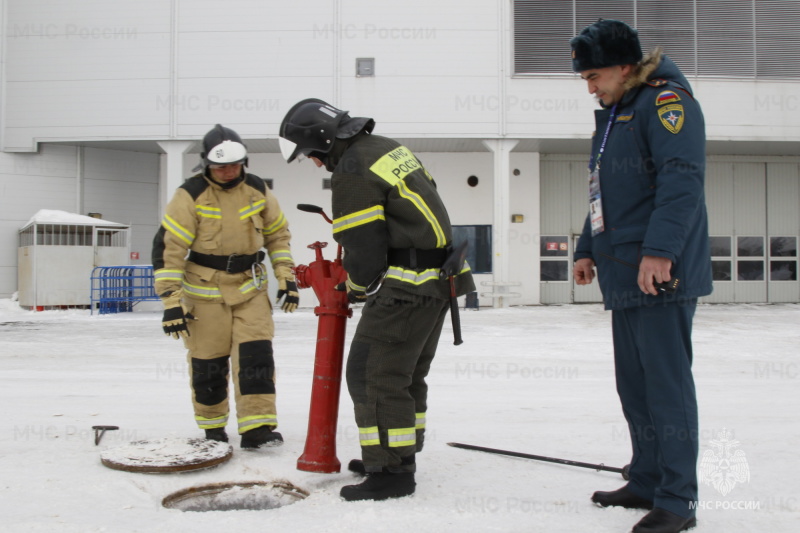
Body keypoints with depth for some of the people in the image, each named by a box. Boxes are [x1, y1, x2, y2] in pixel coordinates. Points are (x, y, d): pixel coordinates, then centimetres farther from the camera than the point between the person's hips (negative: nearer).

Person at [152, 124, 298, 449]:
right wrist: (171, 302, -18)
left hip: (250, 289, 3)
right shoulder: (191, 195, -14)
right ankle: (212, 427, 24)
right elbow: (167, 248, -14)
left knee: (256, 354, -8)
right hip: (204, 291, -3)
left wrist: (286, 277, 5)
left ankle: (257, 428, -4)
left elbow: (278, 234, 12)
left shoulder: (258, 190, -1)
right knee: (208, 364, 4)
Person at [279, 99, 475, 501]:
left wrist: (357, 286, 5)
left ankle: (391, 472, 2)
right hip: (438, 280, 10)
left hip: (405, 289, -10)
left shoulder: (351, 174, -16)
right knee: (407, 373, 18)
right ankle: (399, 454, 30)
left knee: (373, 375, -3)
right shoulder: (389, 148, 13)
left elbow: (363, 251, -17)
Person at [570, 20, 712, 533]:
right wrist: (588, 249, 27)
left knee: (666, 383, -6)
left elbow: (682, 179, -21)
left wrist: (659, 249, -26)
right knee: (634, 385, 13)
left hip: (661, 276, -10)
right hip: (625, 277, 10)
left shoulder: (666, 101, -9)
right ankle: (647, 482, 25)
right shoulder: (615, 114, 22)